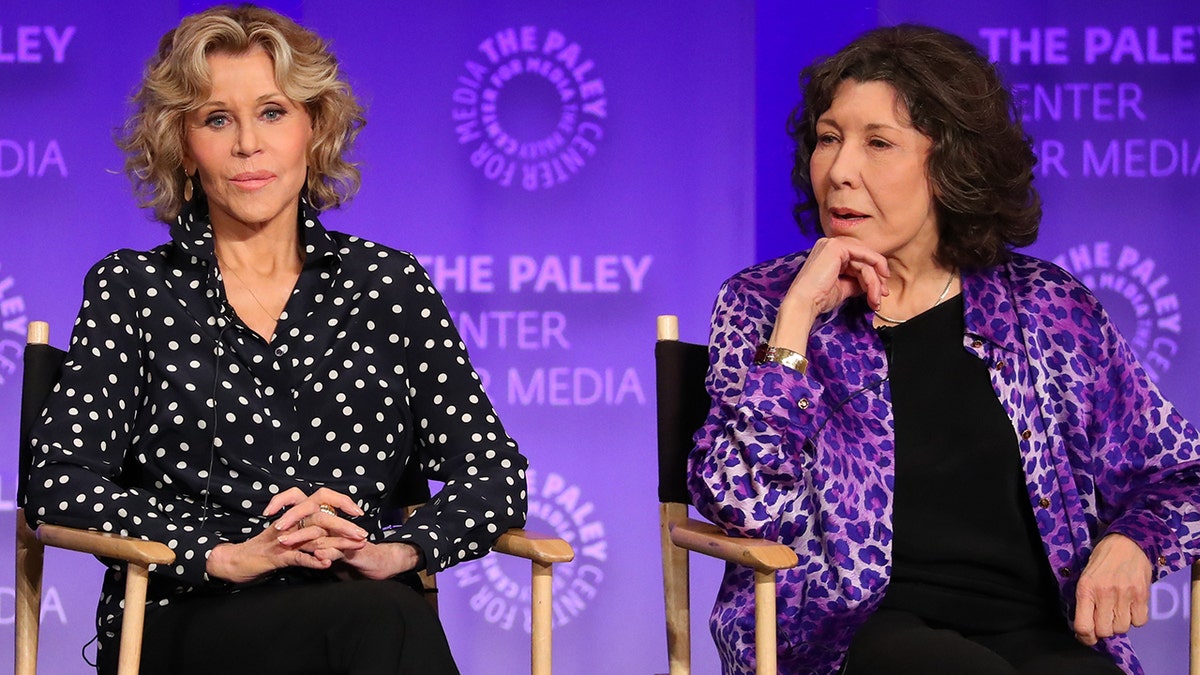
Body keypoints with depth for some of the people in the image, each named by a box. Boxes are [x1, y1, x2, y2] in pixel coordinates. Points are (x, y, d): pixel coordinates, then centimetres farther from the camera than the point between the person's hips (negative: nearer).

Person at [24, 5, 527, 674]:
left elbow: (496, 473, 10)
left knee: (392, 617, -37)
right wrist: (228, 555, -15)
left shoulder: (389, 285, 16)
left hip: (365, 609, 2)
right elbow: (61, 481, 0)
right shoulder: (132, 288, 13)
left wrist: (396, 549, -11)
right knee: (379, 621, -36)